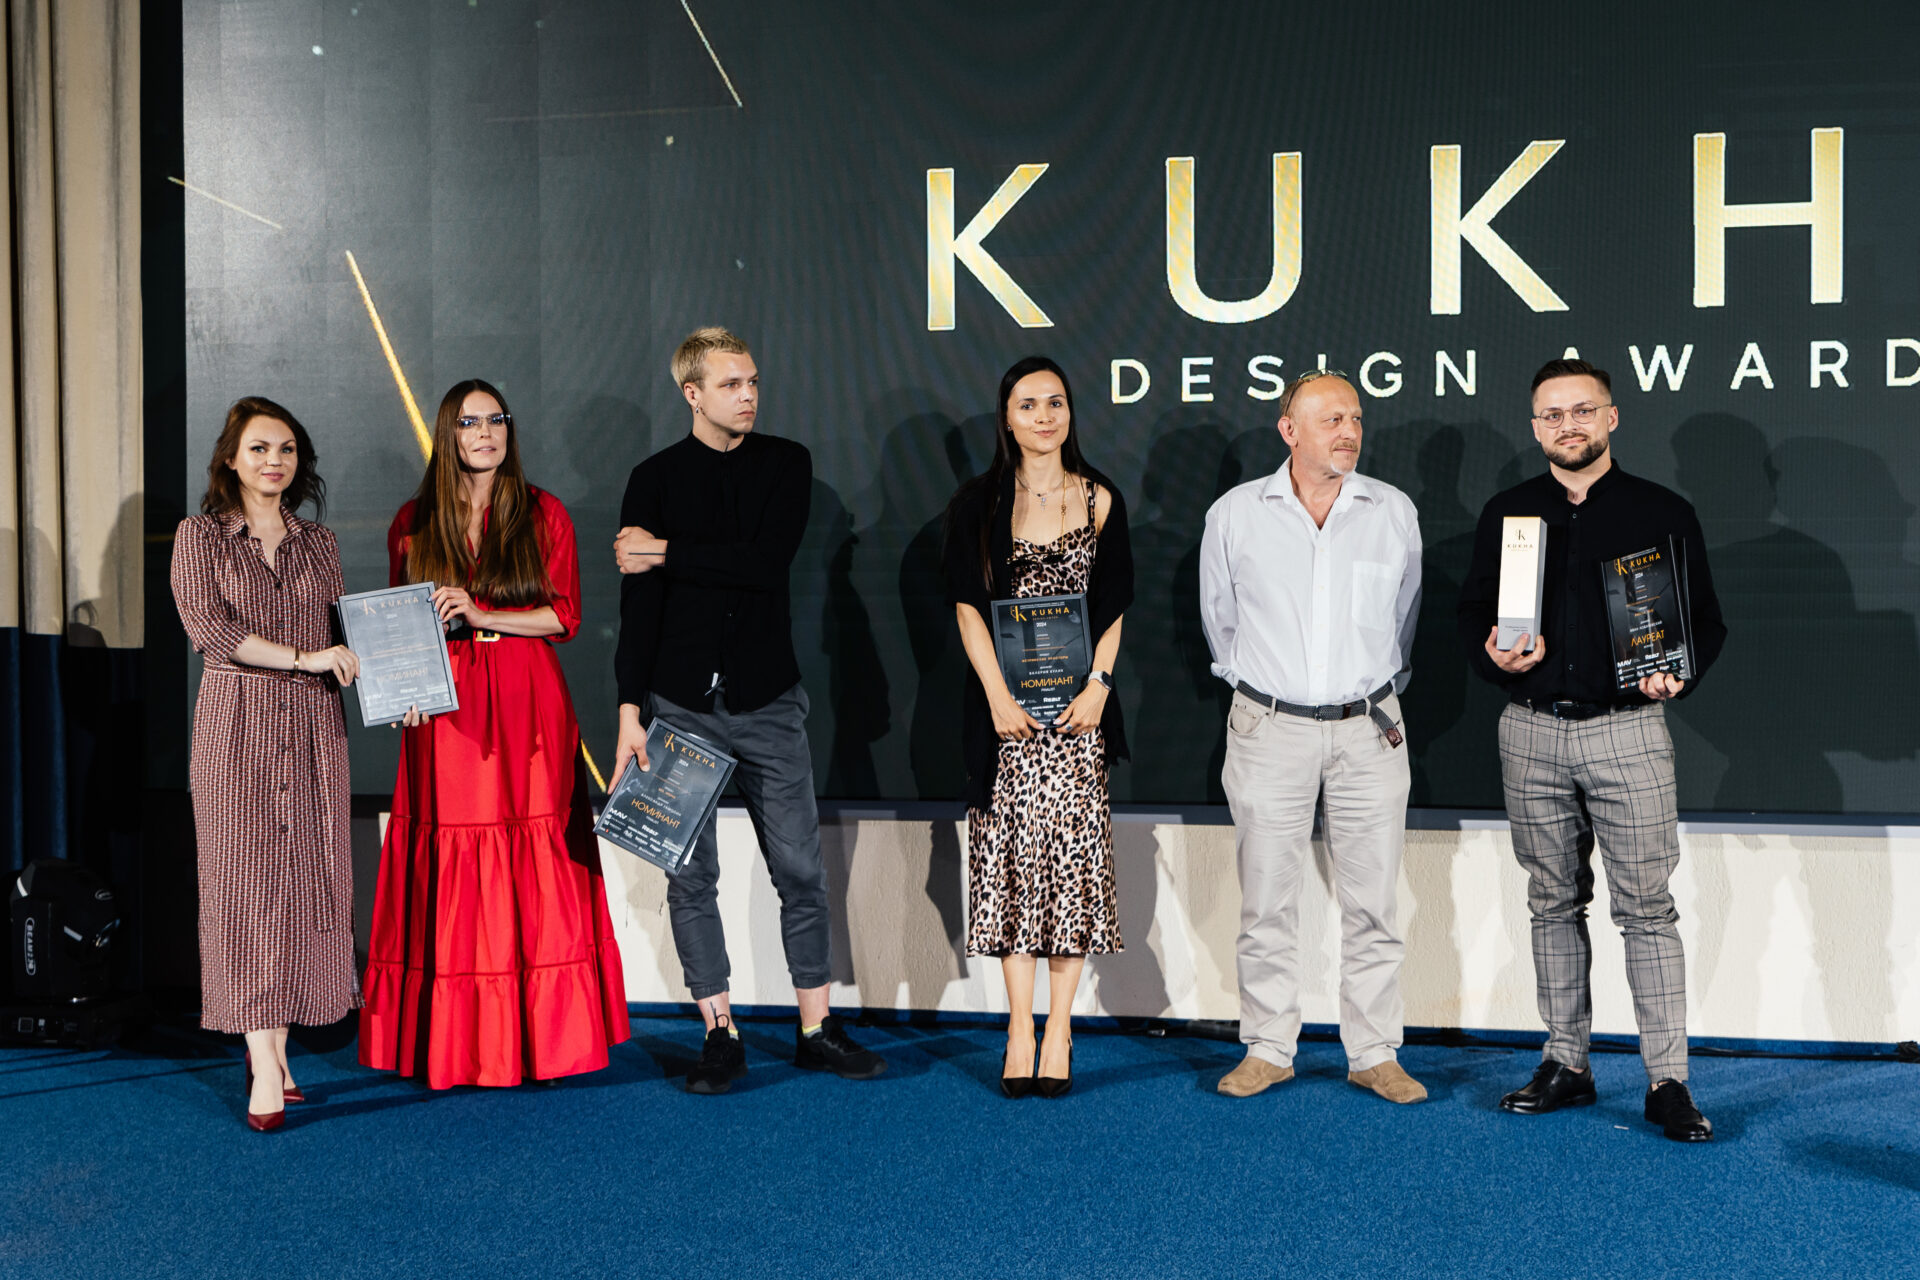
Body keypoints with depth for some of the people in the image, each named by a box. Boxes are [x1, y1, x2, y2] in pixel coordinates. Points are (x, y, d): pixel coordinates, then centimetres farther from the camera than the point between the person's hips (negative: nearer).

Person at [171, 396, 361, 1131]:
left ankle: (273, 1050, 9)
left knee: (305, 879, 0)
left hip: (313, 722, 4)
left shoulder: (318, 543, 15)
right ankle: (265, 1070, -7)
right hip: (237, 720, -3)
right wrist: (304, 658, -15)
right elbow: (208, 626, -8)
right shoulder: (201, 536, 4)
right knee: (248, 881, -6)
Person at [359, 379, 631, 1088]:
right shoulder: (413, 523, 10)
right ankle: (453, 1047, 8)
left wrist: (482, 615, -11)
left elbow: (565, 615, 1)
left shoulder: (543, 514, 7)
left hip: (527, 711, -1)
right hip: (442, 715, 1)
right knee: (451, 880, -1)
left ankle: (537, 1040, 7)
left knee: (534, 874, -2)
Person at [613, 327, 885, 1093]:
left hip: (768, 700, 1)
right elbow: (637, 605, -2)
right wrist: (631, 711, -9)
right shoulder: (655, 479, 3)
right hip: (681, 703, 0)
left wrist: (670, 554, -10)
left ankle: (816, 1029, 16)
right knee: (691, 873, 3)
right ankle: (719, 1036, 14)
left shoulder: (787, 464, 4)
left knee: (800, 868, 4)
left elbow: (769, 562, -12)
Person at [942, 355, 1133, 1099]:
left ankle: (1058, 1030, 5)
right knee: (1012, 851, 0)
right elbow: (968, 604, 1)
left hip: (1077, 702, 1)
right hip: (1005, 701, 0)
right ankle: (1019, 1031, 6)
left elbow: (1113, 606, 7)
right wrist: (999, 695, -9)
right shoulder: (978, 503, 5)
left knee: (1073, 852, -2)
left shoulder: (1099, 500, 8)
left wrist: (1097, 686, -7)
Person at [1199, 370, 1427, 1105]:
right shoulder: (1235, 513, 0)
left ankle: (1375, 1053, 15)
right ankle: (1268, 1049, 16)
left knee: (1372, 901, 4)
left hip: (1368, 730, 1)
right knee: (1267, 901, 4)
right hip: (1269, 732, -1)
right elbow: (1219, 616, 13)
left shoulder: (1394, 512, 3)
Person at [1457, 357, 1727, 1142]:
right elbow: (1472, 610, 15)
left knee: (1646, 906, -4)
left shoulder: (1663, 512, 4)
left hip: (1626, 730, -3)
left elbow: (1706, 619, 6)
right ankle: (1565, 1064, 18)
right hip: (1532, 731, 3)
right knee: (1553, 902, 9)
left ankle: (1668, 1081, 2)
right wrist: (1493, 653, -7)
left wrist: (1678, 676, -13)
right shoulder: (1505, 514, 11)